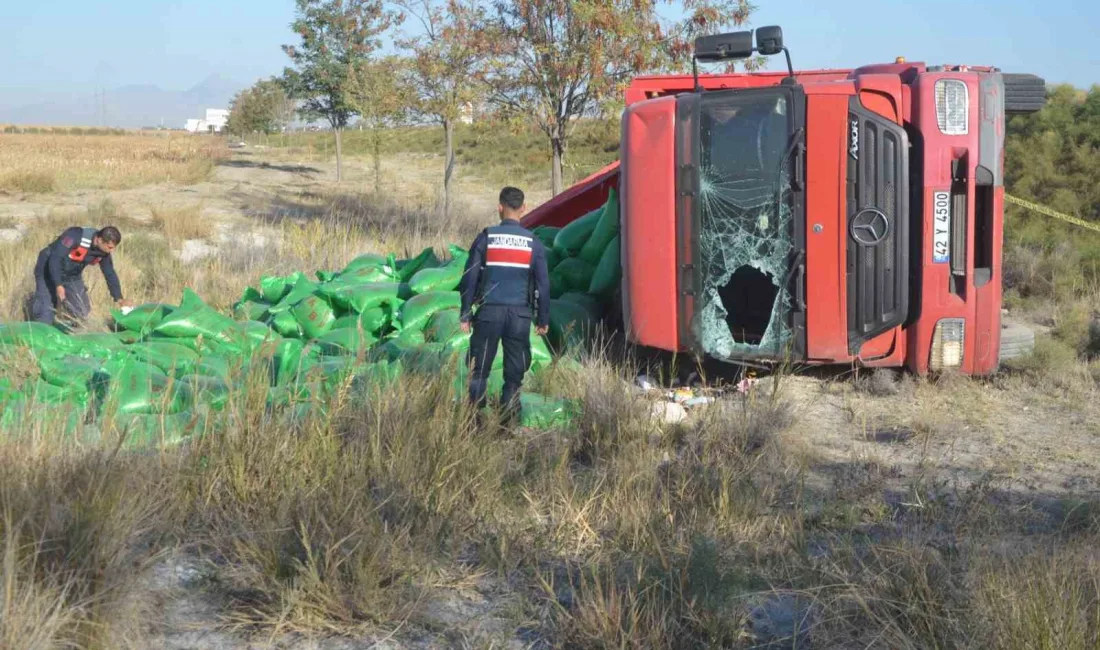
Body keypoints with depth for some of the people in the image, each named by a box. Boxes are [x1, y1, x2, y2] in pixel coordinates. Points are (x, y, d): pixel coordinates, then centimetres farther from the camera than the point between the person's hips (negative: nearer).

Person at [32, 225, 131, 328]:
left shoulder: (104, 253, -11)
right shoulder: (75, 237, -32)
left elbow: (110, 274, 2)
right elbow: (55, 258, -32)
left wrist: (119, 298, -5)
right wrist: (58, 285, -36)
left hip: (72, 276, 7)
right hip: (49, 273, -7)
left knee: (83, 313, 2)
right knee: (45, 317, -14)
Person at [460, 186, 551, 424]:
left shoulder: (486, 238, 0)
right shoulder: (533, 243, 3)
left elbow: (469, 278, 0)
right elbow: (543, 284, 5)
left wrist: (465, 314, 6)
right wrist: (543, 319, 13)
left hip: (489, 312, -1)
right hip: (520, 314, 1)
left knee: (479, 371, 6)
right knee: (514, 373, 8)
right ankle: (508, 421, 9)